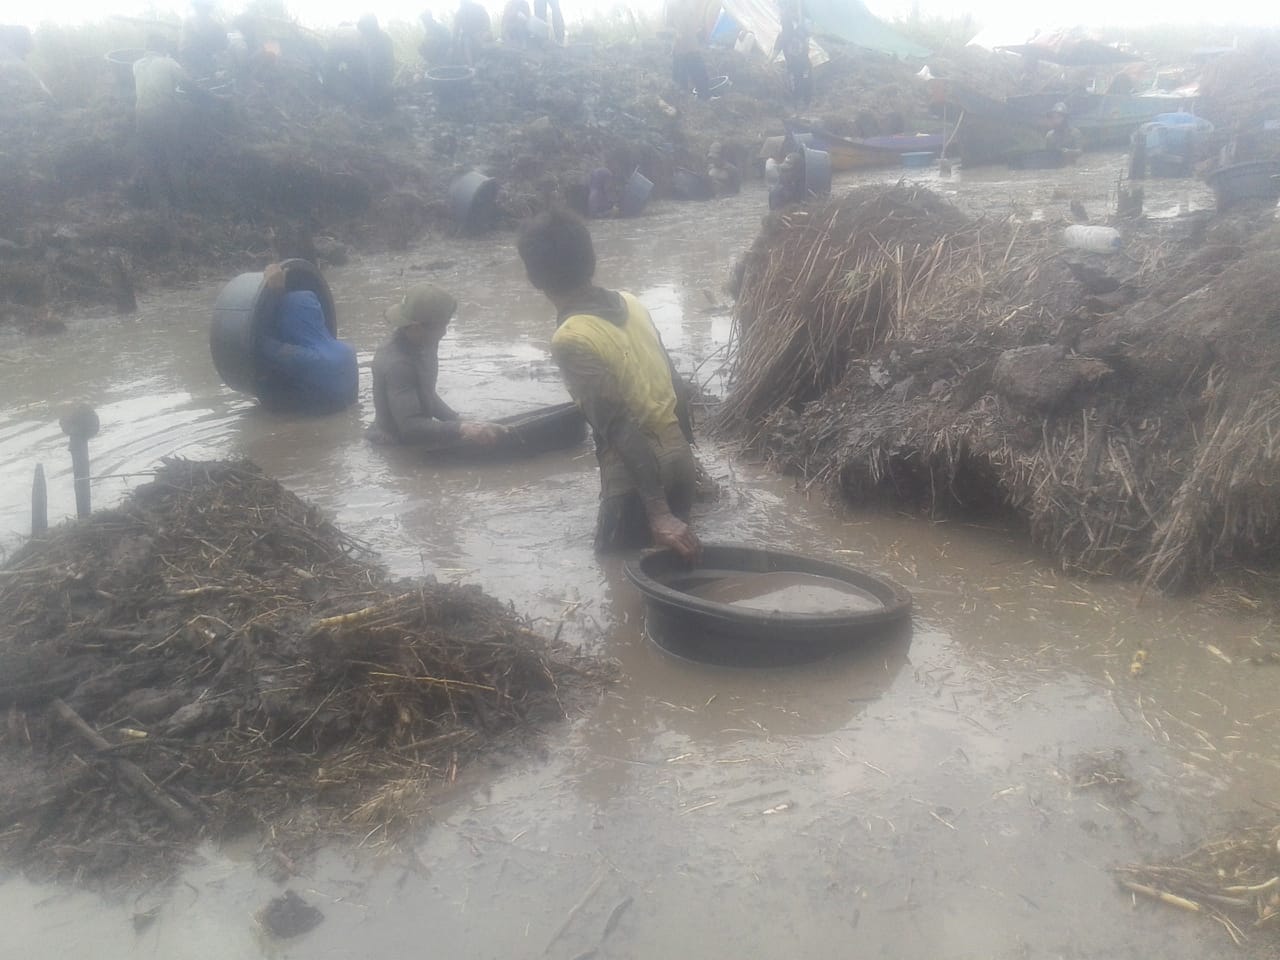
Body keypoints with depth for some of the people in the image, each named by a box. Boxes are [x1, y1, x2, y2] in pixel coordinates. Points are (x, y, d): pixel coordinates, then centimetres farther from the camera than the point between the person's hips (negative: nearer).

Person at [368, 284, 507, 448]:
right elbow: (410, 428, -34)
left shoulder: (421, 344, -1)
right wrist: (462, 430, -42)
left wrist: (459, 421, 1)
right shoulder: (396, 363, -28)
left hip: (410, 443, 8)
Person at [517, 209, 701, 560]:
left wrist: (657, 511, -24)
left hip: (639, 478, -7)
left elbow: (620, 427, -24)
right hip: (679, 460, 7)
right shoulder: (629, 303, 4)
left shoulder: (570, 340, -18)